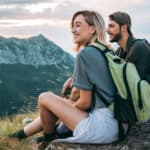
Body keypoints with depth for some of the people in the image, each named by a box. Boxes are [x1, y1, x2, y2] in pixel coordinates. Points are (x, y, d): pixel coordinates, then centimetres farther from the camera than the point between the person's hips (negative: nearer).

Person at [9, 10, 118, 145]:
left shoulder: (85, 53, -14)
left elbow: (85, 102, -12)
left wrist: (70, 107, 6)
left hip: (102, 126, -9)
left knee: (45, 98, 0)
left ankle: (49, 140, 25)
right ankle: (20, 135, 35)